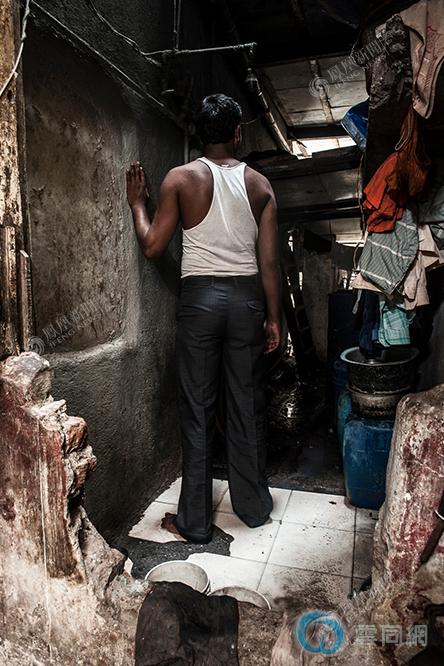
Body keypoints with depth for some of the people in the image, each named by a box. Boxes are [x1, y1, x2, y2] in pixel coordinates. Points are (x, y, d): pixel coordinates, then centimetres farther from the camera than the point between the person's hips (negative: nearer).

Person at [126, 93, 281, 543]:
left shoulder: (180, 178, -1)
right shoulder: (259, 185, 5)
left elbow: (152, 247, -1)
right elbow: (269, 261, 1)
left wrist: (136, 204, 15)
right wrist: (273, 318, 8)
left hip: (200, 296, -2)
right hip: (247, 298, 3)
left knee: (198, 411, 5)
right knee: (247, 405, 12)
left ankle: (194, 520, 16)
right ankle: (254, 506, 28)